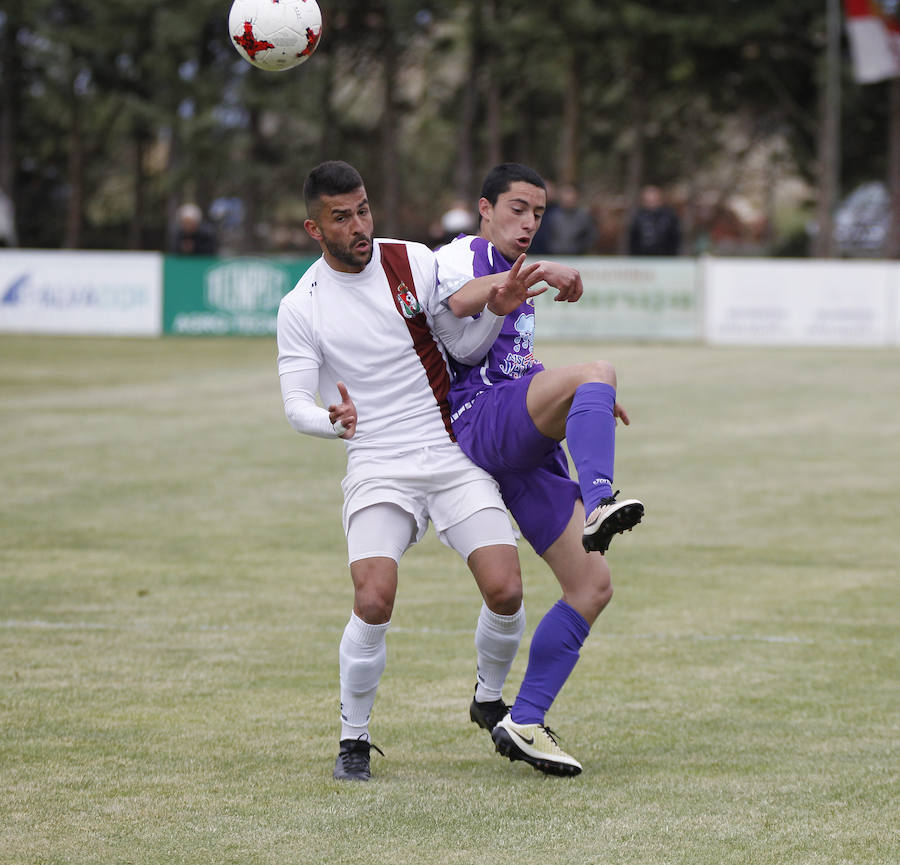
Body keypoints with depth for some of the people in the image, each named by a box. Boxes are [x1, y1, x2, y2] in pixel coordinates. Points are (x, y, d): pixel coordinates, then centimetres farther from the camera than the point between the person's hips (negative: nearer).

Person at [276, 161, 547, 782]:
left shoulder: (415, 262, 3)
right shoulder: (301, 307, -2)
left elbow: (465, 348, 10)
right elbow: (296, 404, -6)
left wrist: (497, 309, -10)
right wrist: (332, 420, -29)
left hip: (454, 457, 2)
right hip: (377, 470, -2)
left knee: (505, 592, -14)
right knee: (373, 602, -23)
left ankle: (491, 700, 17)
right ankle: (354, 738, -2)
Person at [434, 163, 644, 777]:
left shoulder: (516, 277, 30)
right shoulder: (462, 256, 2)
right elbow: (457, 300, -24)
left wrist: (590, 405, 30)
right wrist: (536, 271, -28)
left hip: (528, 450, 9)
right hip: (480, 421, -9)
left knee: (593, 586, 0)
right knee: (597, 371, -33)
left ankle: (523, 722, 3)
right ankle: (600, 503, -56)